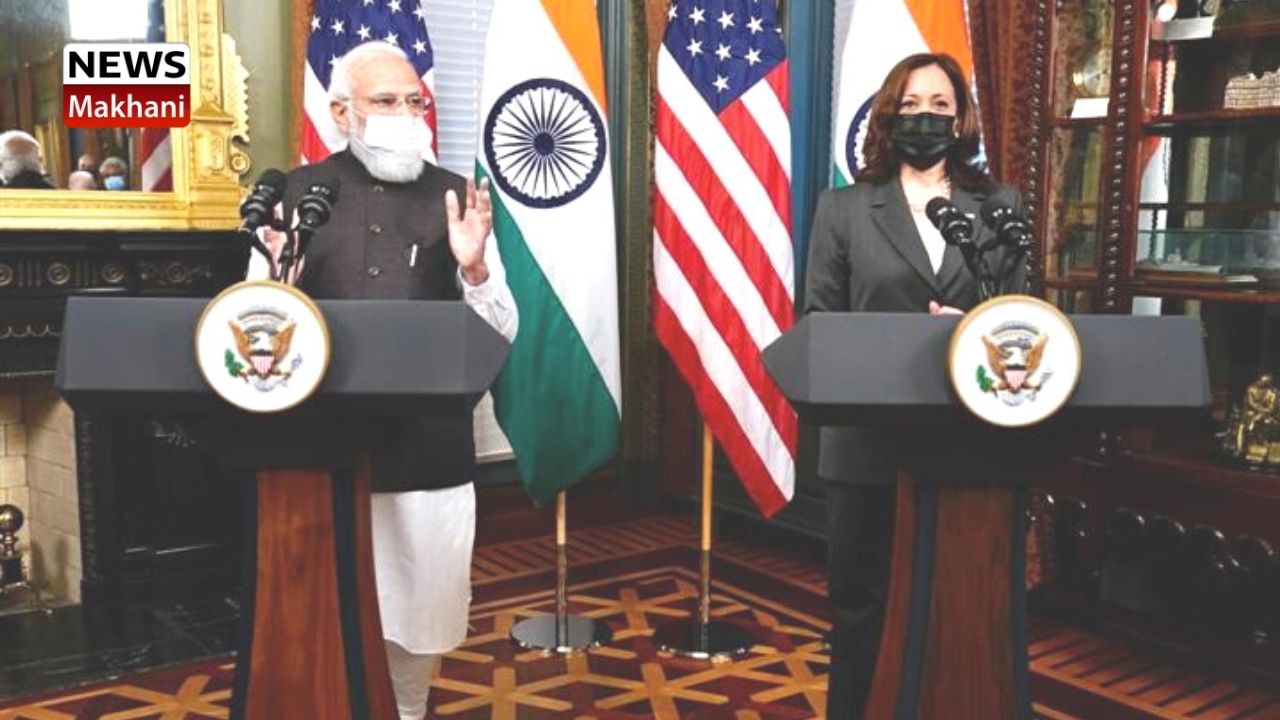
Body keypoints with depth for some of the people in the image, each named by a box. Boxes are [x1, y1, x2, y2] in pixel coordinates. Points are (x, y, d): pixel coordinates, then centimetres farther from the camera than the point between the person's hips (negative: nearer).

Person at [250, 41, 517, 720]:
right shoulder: (297, 193, 4)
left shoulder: (457, 199, 3)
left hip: (429, 448, 0)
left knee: (423, 606, 13)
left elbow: (503, 334, 2)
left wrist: (474, 270, -17)